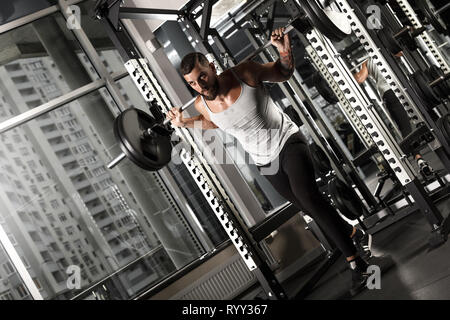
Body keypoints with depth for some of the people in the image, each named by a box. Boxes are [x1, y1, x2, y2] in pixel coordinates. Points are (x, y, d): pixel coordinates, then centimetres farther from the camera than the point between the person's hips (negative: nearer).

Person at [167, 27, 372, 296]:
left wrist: (285, 52, -22)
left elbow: (284, 74, -3)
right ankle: (355, 235, 37)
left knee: (308, 197, -25)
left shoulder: (245, 73, -20)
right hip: (264, 161, 4)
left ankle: (356, 261, -16)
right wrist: (185, 123, 2)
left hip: (288, 142, -4)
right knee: (309, 208, 12)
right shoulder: (202, 104, -11)